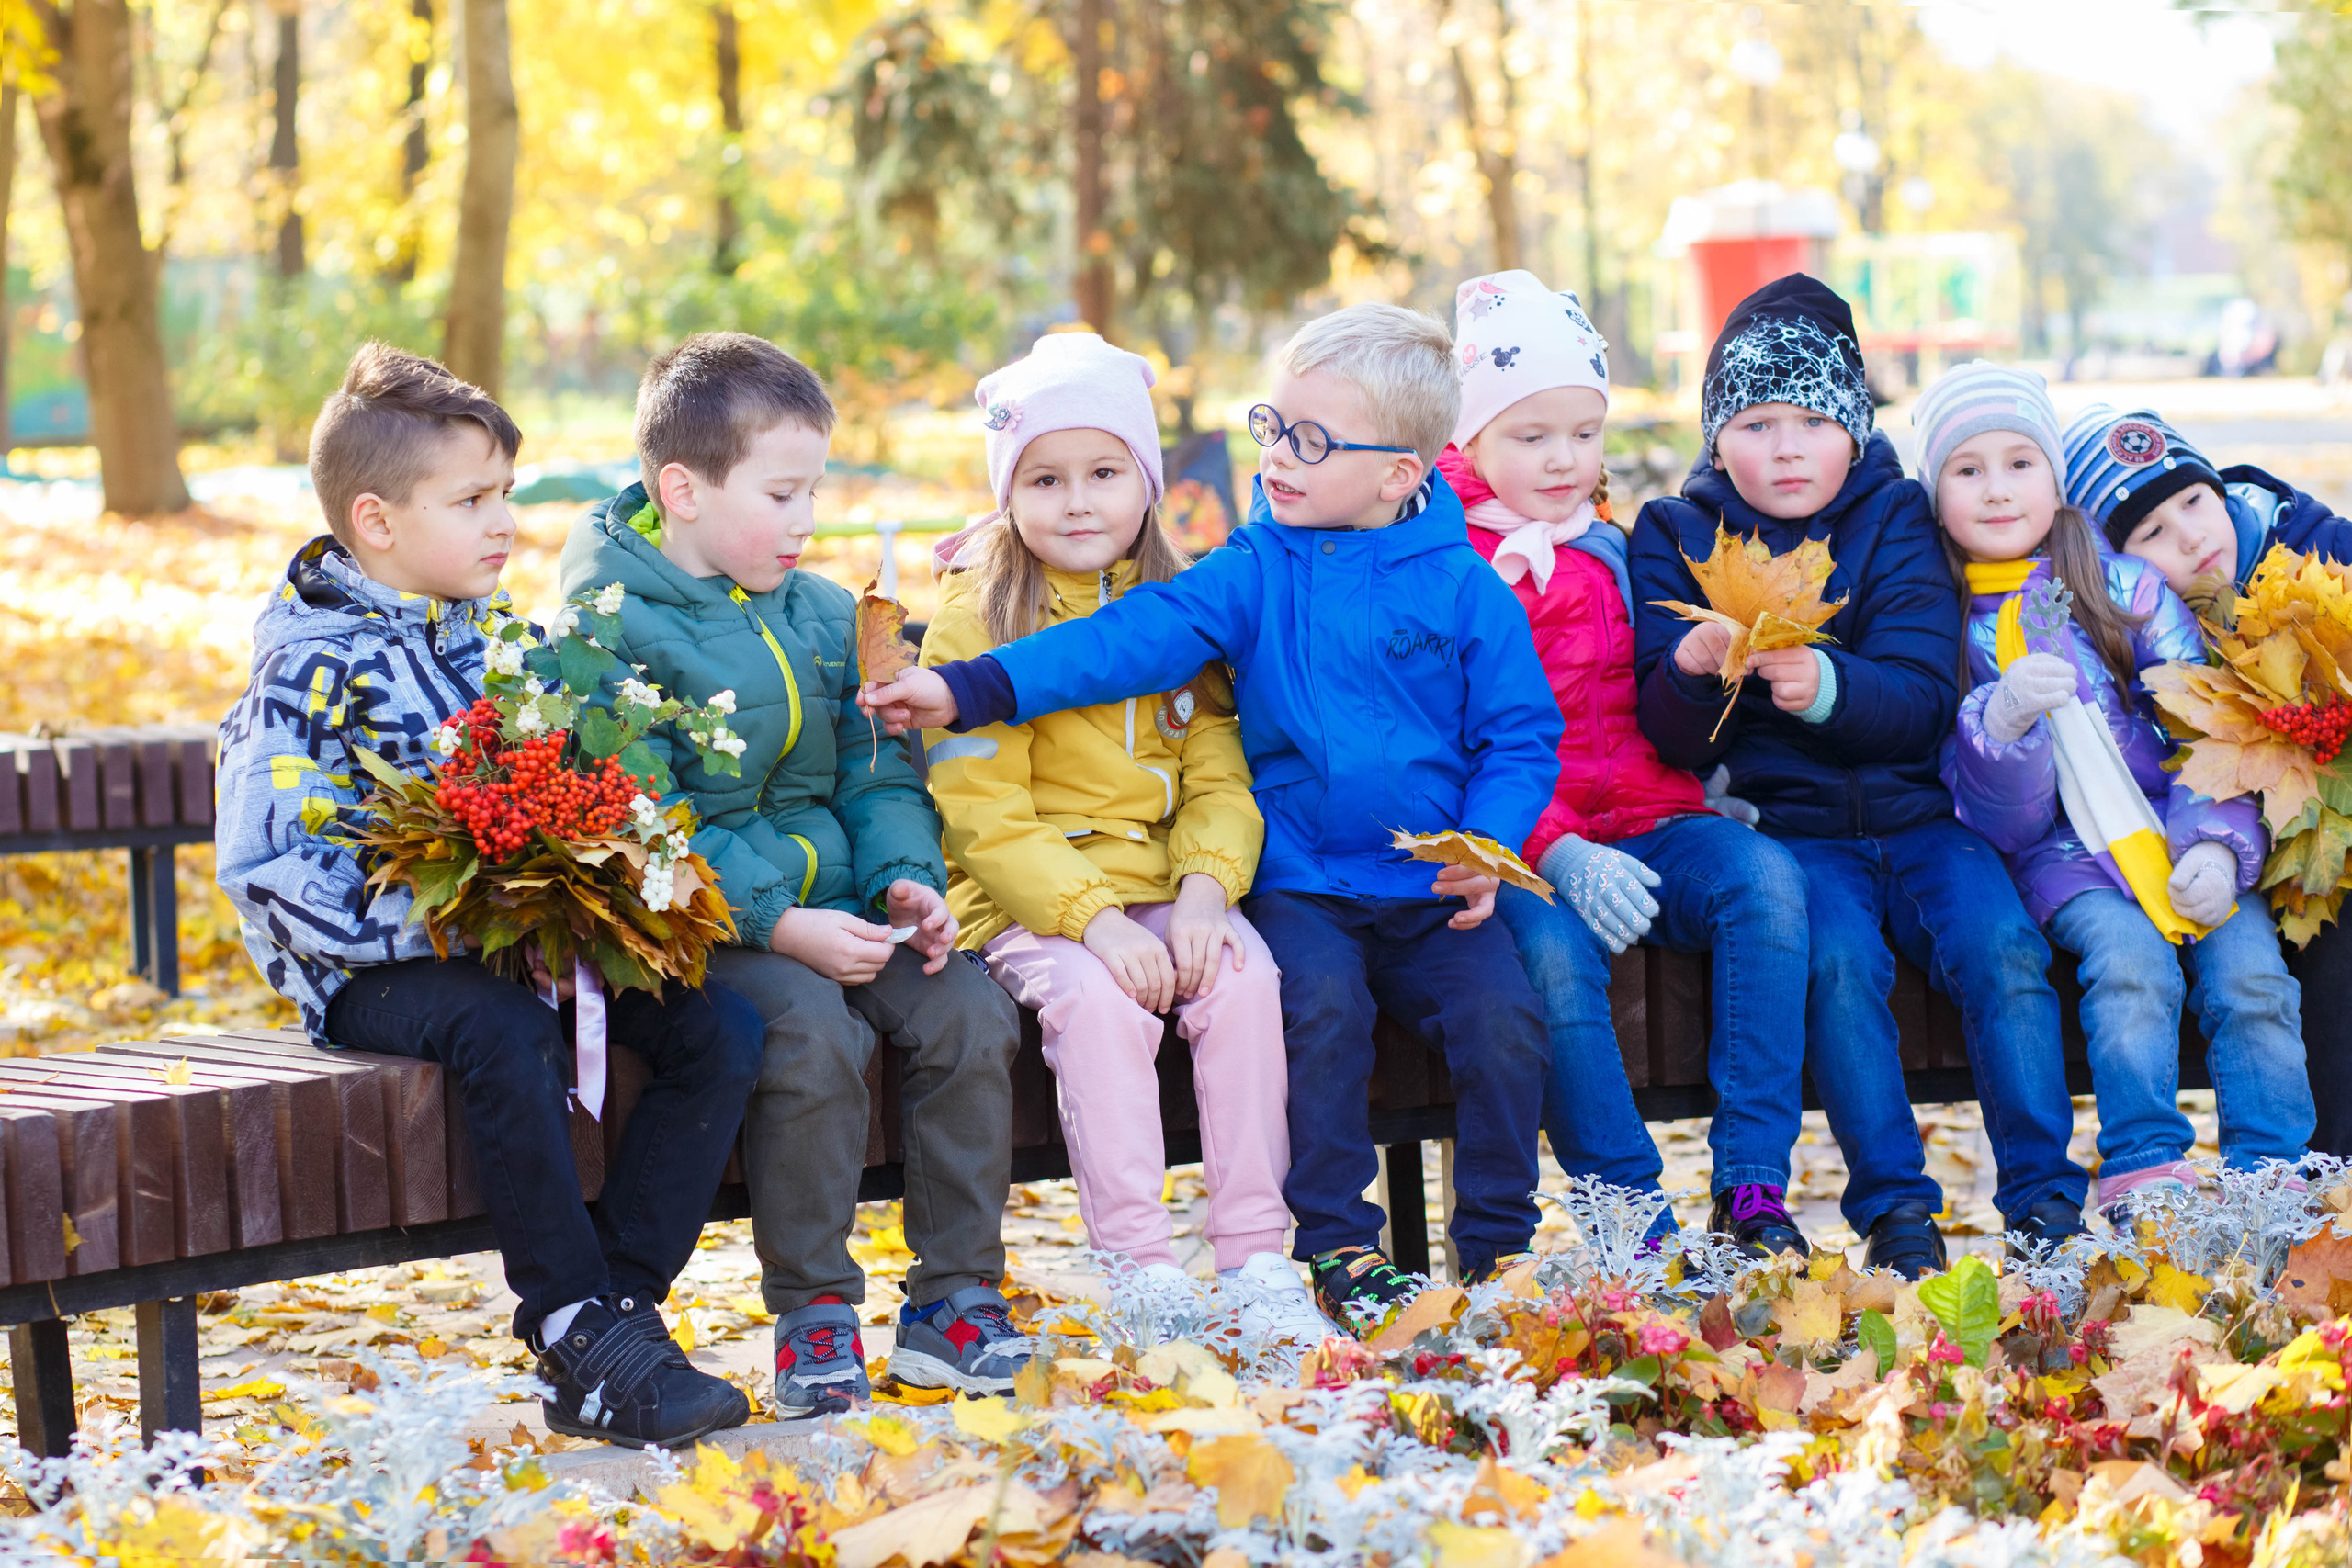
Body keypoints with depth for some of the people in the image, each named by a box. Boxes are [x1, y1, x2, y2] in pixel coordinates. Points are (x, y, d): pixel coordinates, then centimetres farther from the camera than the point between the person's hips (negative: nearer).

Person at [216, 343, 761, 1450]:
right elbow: (262, 863, -16)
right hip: (377, 970, -6)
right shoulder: (311, 665, -9)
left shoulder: (497, 633, 12)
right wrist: (420, 920, -25)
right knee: (504, 1030, -37)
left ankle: (618, 1305, -16)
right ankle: (582, 1333, -27)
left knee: (720, 1027, -15)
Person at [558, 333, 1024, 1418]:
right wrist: (778, 924, -22)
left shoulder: (824, 613, 15)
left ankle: (953, 1297, -5)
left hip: (835, 910, 6)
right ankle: (812, 1315, -18)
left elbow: (876, 768, 18)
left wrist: (905, 876, -4)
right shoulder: (611, 626, -9)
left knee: (969, 1013, -16)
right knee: (810, 1028, -32)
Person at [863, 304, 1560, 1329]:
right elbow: (1129, 640, -9)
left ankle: (1497, 1244, 2)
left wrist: (1488, 847, -12)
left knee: (1501, 1015, -19)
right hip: (1299, 883, -1)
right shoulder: (1253, 574, 3)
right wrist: (973, 689, -20)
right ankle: (1338, 1244, -11)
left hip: (1435, 886, 1)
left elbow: (1518, 734, 5)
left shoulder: (1464, 589, 3)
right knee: (1322, 1003, -27)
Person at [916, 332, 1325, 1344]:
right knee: (1094, 1001, -30)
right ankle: (1139, 1262, -24)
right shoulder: (976, 617, -4)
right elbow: (985, 817, -11)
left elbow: (1219, 776, 6)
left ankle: (1255, 1251, -16)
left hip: (1165, 882, 4)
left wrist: (1205, 889, -14)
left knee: (1244, 978, -22)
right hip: (1024, 894, -4)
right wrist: (1093, 920, -22)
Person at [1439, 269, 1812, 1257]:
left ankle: (1751, 1185, -24)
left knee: (1765, 878, -24)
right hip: (1521, 849, -4)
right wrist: (1556, 854, -21)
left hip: (1649, 823, 5)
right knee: (1553, 954, -35)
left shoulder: (1615, 548, 19)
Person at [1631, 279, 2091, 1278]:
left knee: (2003, 949, -23)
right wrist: (1693, 663, -25)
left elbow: (1923, 704, -6)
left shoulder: (1894, 521, 7)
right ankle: (1893, 1209, -22)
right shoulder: (1677, 536, 6)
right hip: (1784, 826, -1)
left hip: (1914, 811, 2)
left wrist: (1827, 686, -27)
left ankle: (2048, 1200, -16)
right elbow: (1672, 739, -2)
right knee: (1837, 956, -29)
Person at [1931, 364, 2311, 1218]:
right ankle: (2143, 1172, -25)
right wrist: (2003, 722, -25)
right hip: (2065, 854, -2)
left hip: (2179, 835, 2)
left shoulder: (2125, 588, 4)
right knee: (2131, 960, -30)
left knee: (2249, 973, -21)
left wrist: (2218, 843, -12)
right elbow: (1998, 820, -4)